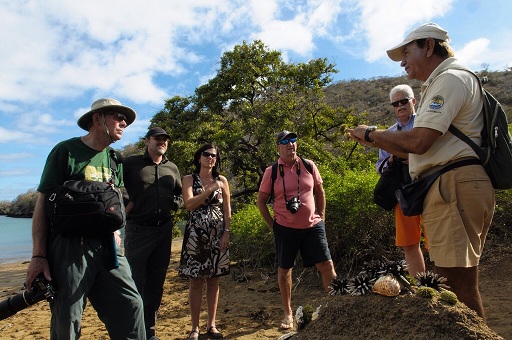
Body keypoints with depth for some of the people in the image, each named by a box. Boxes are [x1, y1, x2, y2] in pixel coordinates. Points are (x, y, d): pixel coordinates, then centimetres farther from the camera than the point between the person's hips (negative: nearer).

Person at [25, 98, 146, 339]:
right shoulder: (66, 151, -4)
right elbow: (43, 203, -7)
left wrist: (113, 230, 9)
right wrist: (38, 256, -11)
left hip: (106, 247, 5)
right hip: (69, 246, -5)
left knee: (130, 305, 2)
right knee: (67, 321, 3)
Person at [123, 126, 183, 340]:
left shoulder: (172, 168, 12)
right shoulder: (131, 163, -1)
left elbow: (179, 194, 23)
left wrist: (174, 205, 4)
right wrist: (124, 205, -9)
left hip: (164, 230, 5)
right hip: (138, 229, -4)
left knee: (156, 282, 12)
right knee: (135, 282, 1)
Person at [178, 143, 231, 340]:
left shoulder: (221, 180, 7)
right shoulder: (189, 179, 2)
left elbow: (227, 209, 6)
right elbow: (189, 204, -13)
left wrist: (226, 233, -2)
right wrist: (210, 189, -18)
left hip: (218, 235, 2)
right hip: (196, 235, -2)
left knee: (213, 280, 7)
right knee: (196, 281, 2)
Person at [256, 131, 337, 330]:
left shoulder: (309, 166, 0)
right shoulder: (271, 172, -6)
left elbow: (320, 192, 12)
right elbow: (261, 201, 2)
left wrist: (321, 216, 9)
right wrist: (272, 225, 0)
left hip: (312, 226, 1)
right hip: (285, 229, -1)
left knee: (327, 265, 0)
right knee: (284, 269, 9)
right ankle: (288, 313, 26)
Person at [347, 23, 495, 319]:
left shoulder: (451, 78, -5)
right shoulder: (440, 84, 28)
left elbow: (417, 142, -19)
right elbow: (422, 150, 24)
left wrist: (371, 133, -4)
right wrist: (374, 140, 16)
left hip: (454, 186, -11)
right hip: (451, 187, 11)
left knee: (459, 283, -9)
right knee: (460, 281, 13)